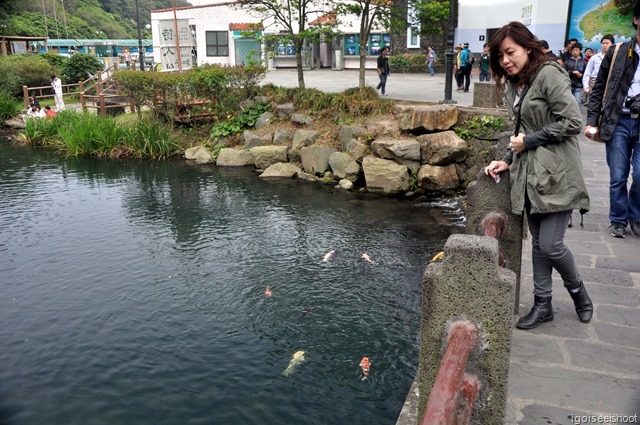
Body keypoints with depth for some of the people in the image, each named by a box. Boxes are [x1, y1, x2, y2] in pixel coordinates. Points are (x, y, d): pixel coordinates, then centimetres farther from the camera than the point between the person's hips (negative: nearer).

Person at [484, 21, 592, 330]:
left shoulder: (548, 74, -10)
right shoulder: (513, 86, 14)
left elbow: (572, 123, -15)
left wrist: (529, 141, -11)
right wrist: (507, 161, 6)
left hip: (556, 174, -7)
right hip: (529, 175, 7)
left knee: (550, 245, -7)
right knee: (538, 242, 11)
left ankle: (578, 291, 22)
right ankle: (542, 304, 21)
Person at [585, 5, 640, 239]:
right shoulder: (617, 52, 4)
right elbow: (599, 88, 7)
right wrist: (592, 121, -1)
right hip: (618, 122, 0)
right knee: (618, 177, 4)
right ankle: (619, 220, 20)